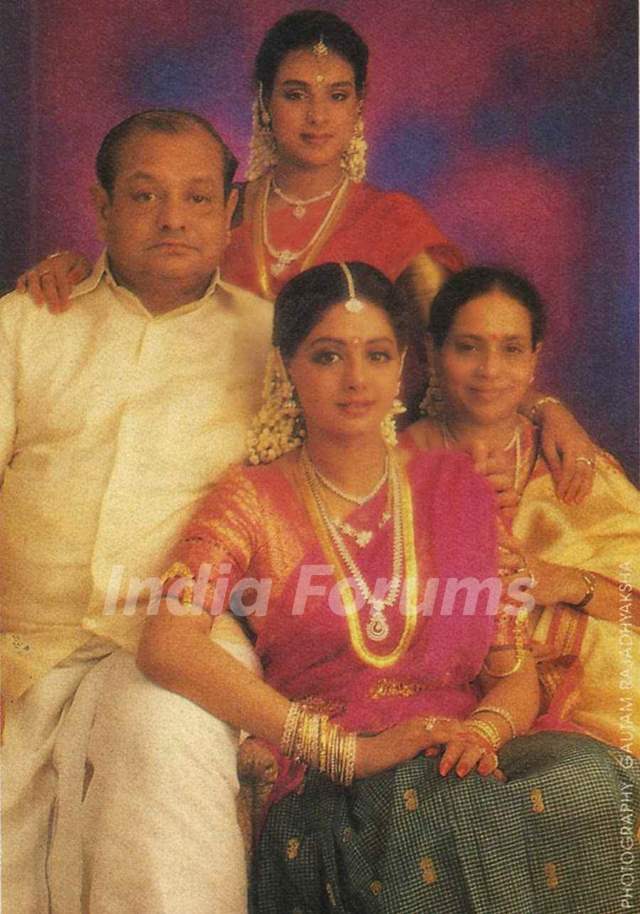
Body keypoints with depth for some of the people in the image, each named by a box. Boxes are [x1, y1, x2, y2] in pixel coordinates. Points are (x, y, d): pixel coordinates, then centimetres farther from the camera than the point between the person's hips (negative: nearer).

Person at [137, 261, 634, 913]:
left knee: (586, 774, -29)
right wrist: (347, 751, -18)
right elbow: (165, 645, -13)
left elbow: (516, 674, 13)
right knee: (446, 811, -37)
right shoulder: (253, 500, 6)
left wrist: (483, 730, -12)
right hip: (327, 797, -4)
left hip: (462, 761, 4)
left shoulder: (457, 487, 17)